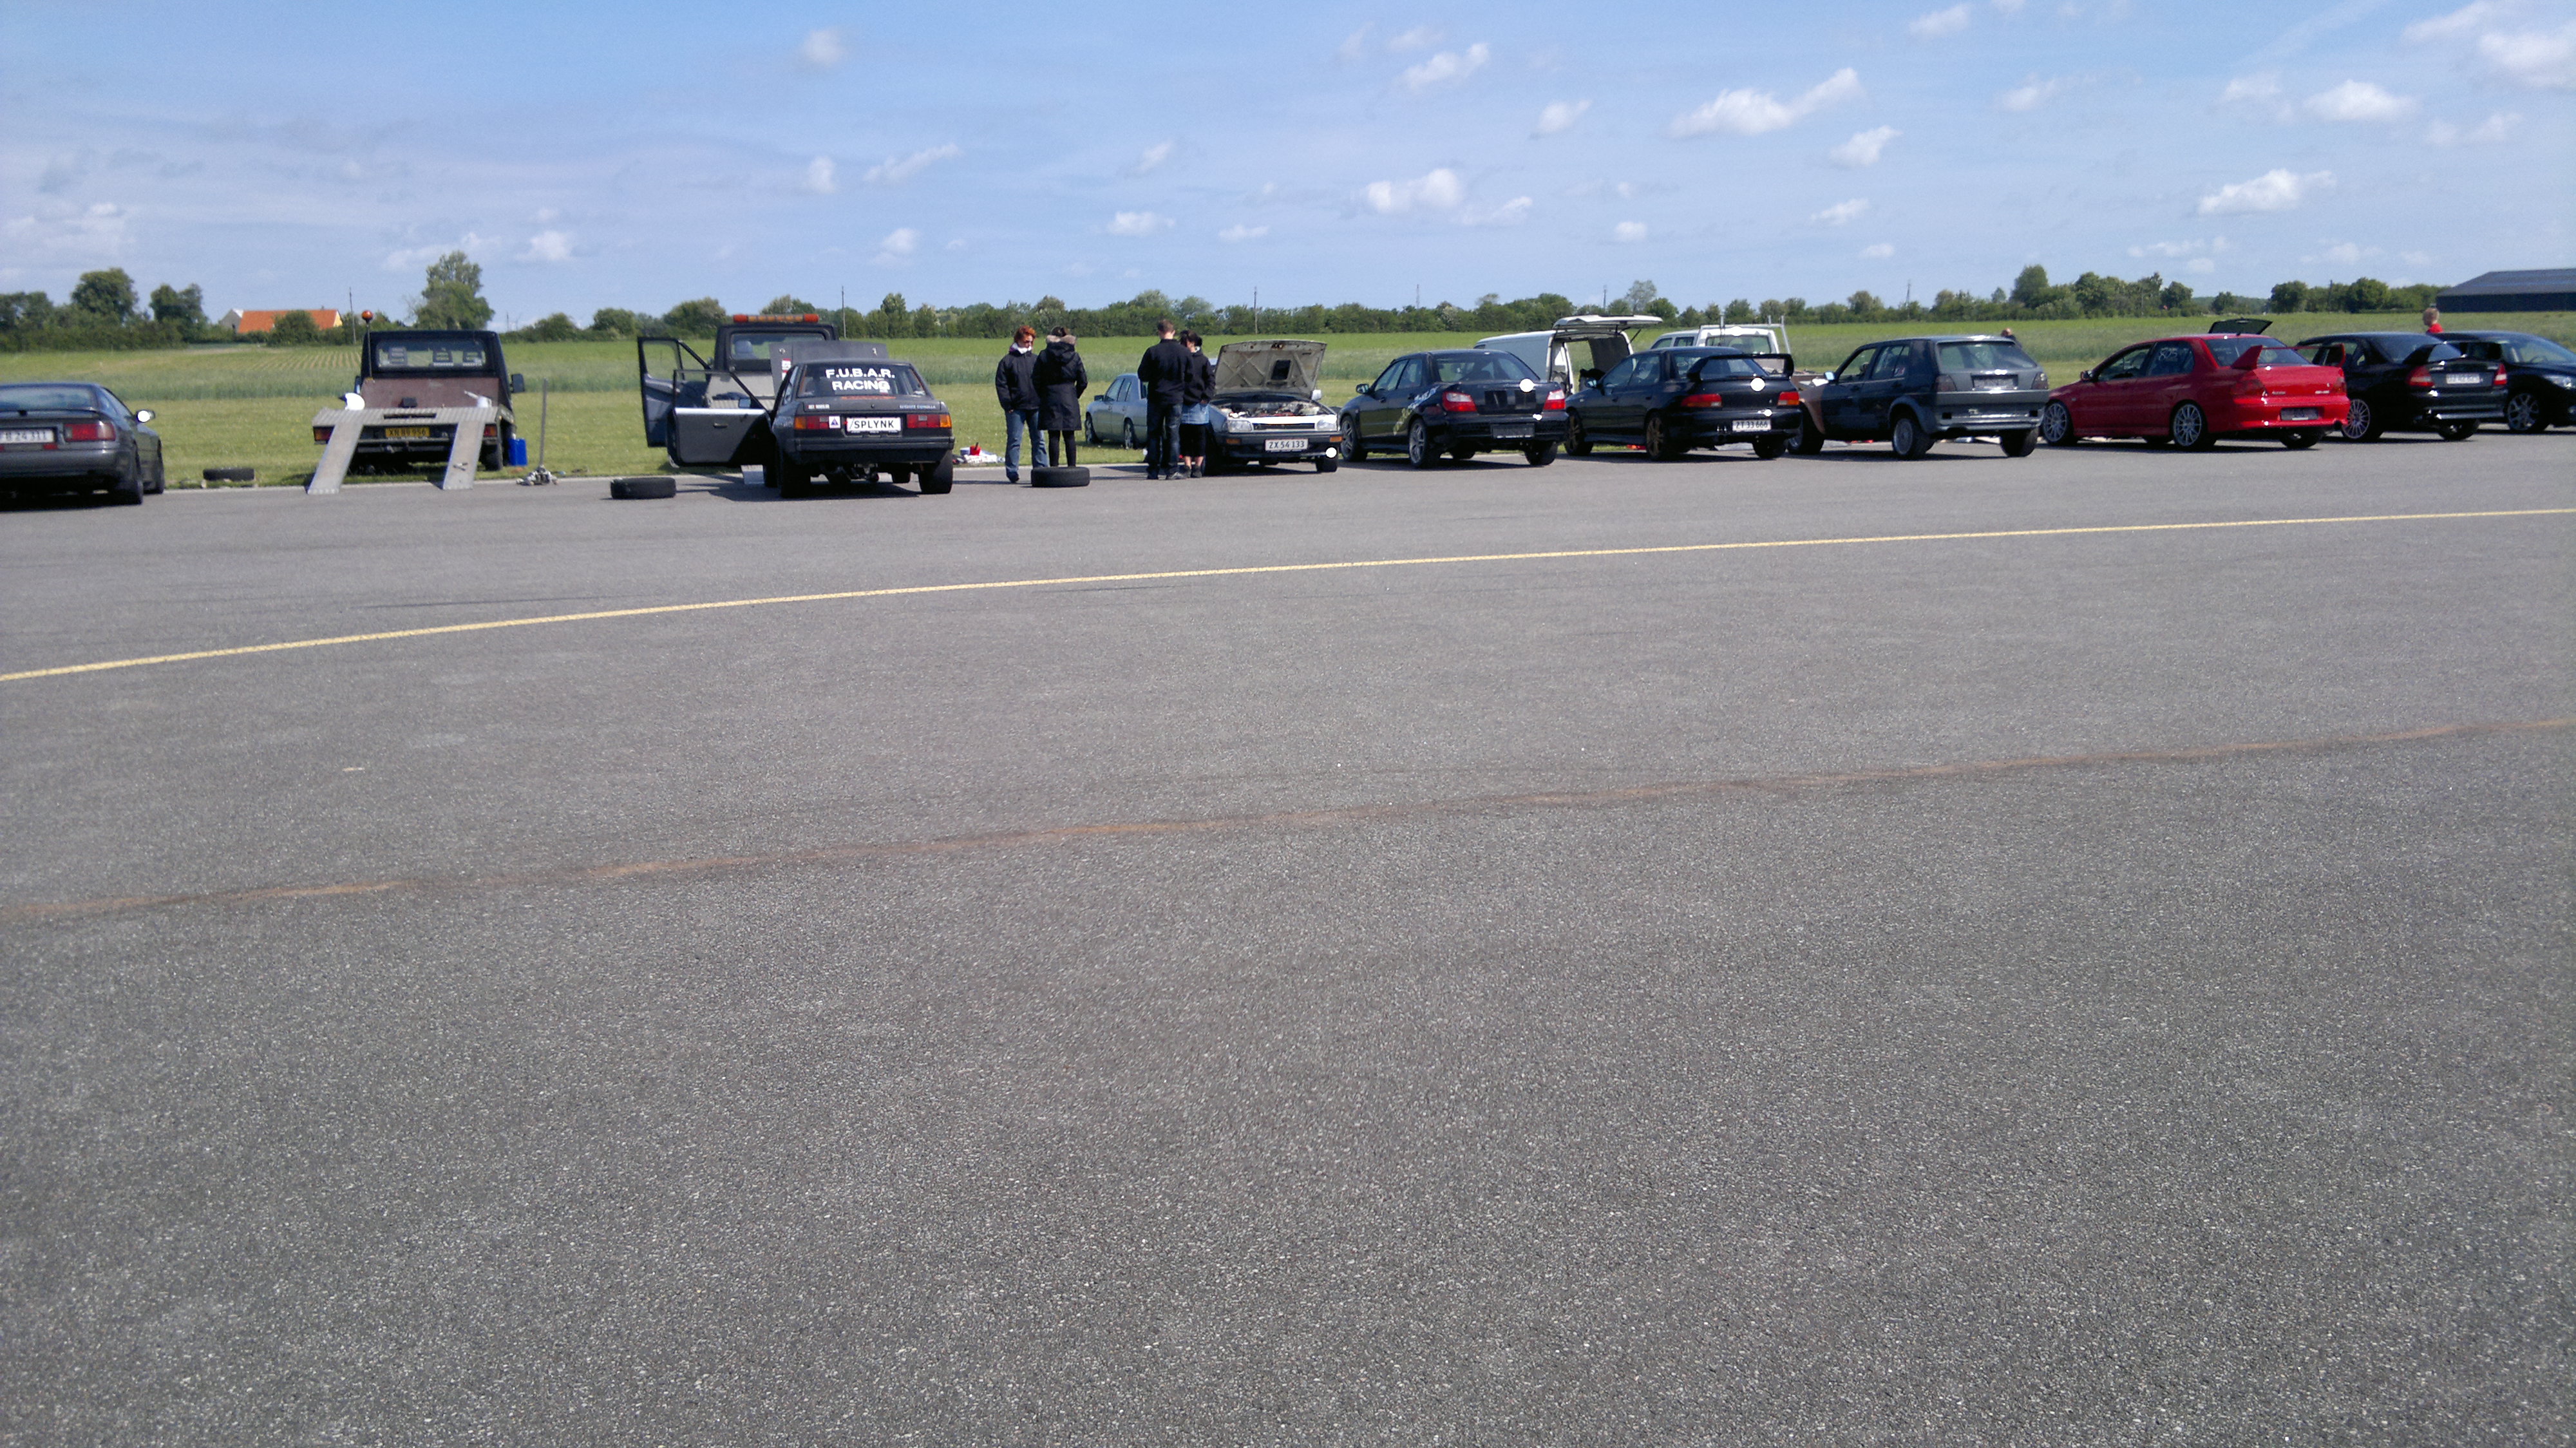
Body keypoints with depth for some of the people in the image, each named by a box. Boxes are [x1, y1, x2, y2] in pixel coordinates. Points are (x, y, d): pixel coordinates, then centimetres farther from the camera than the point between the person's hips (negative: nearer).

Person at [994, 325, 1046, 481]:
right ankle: (1012, 471, 2)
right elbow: (1001, 384, -1)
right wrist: (1007, 405, -9)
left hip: (1035, 407, 3)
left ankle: (1042, 469, 7)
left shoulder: (1036, 360, 14)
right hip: (1016, 408, -3)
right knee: (1014, 440, -2)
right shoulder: (1008, 360, 3)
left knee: (1039, 440, 4)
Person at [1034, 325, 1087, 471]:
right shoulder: (1075, 357, 1)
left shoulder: (1044, 356, -2)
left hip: (1050, 399, -1)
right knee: (1069, 436, 7)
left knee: (1054, 436, 0)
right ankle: (1072, 465, 7)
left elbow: (1038, 381, -2)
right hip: (1069, 399, 1)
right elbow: (1083, 381, 2)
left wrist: (1042, 397, 10)